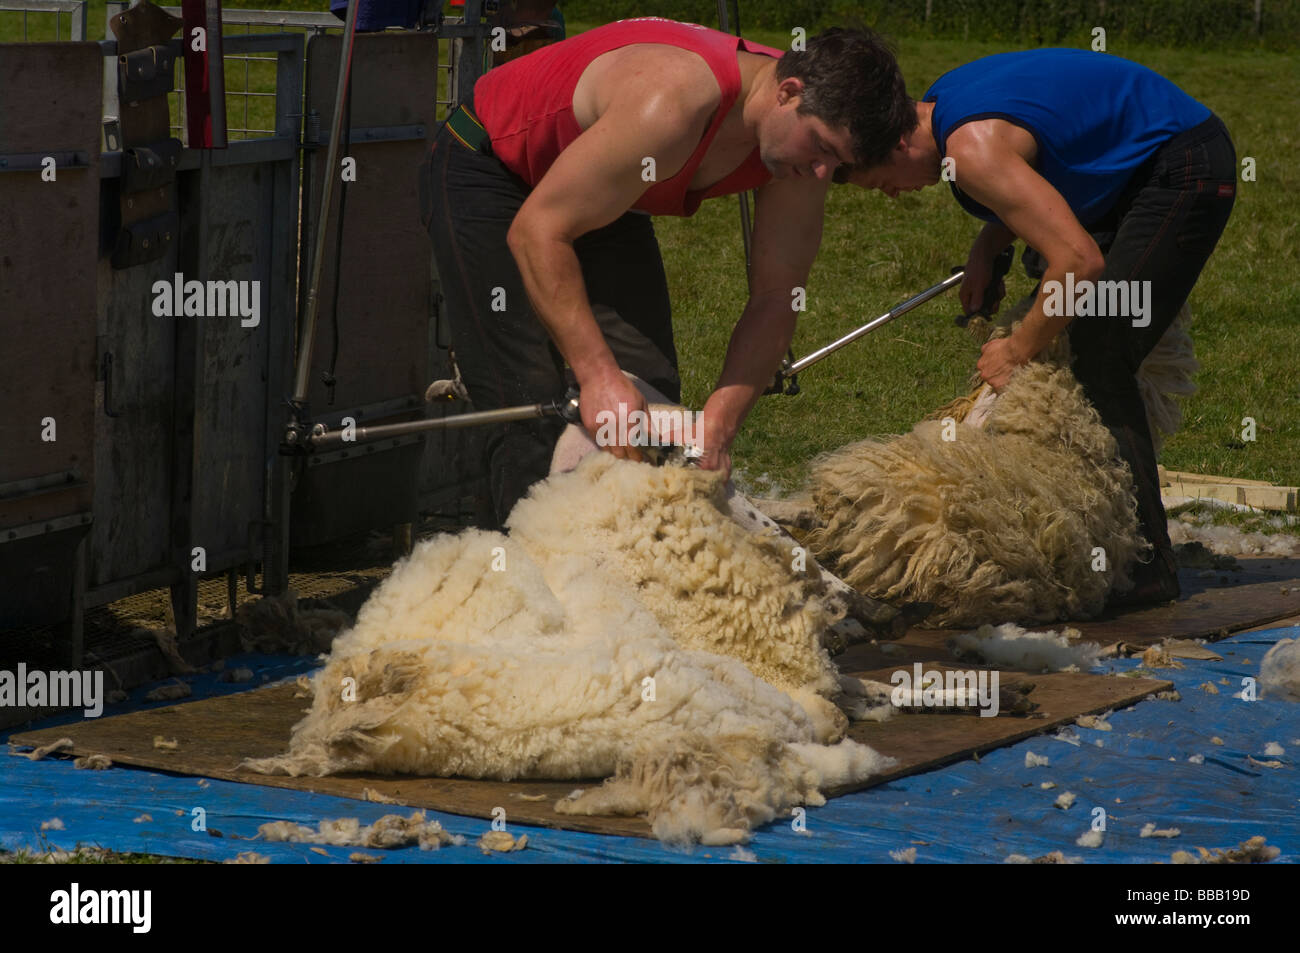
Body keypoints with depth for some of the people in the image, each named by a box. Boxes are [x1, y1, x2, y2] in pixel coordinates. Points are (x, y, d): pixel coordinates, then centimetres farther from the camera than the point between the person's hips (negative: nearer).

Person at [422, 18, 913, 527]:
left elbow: (775, 299, -12)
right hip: (484, 171, -7)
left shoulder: (805, 135, -18)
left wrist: (720, 421, -25)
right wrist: (598, 374, -42)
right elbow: (535, 232, -37)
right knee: (532, 411, -19)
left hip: (598, 194, 7)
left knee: (652, 395, -5)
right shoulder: (673, 102, -41)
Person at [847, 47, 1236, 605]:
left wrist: (1019, 350, -18)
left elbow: (1081, 261, -31)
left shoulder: (974, 149, -27)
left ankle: (1147, 564, -15)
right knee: (1060, 343, 9)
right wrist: (987, 246, 3)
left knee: (1098, 363, -15)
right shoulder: (940, 103, 4)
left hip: (1184, 172, -11)